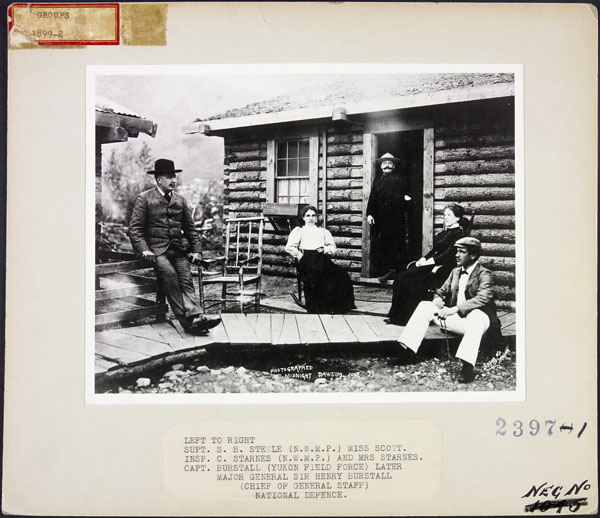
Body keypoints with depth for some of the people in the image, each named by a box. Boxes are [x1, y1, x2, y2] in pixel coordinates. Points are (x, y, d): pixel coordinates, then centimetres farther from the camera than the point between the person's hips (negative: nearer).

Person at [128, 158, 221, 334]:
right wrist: (144, 250, -16)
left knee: (186, 278, -23)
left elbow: (190, 228, 23)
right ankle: (187, 319, -36)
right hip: (156, 249, -4)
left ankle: (195, 316, -40)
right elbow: (135, 229, -1)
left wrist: (196, 250, 10)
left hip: (179, 249, 4)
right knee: (169, 273, -31)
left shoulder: (180, 200, 19)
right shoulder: (144, 199, 5)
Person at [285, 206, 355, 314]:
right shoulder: (298, 230, 27)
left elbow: (332, 247, 22)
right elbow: (289, 247, 13)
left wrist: (325, 249, 1)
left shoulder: (323, 231, 35)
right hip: (306, 258, -2)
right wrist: (300, 255, -2)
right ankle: (314, 308, -32)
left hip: (322, 257, 2)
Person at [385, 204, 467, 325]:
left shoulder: (458, 233, -7)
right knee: (400, 276, -10)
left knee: (409, 278, -23)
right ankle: (395, 314, -12)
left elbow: (449, 255, -16)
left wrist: (429, 261, -17)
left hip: (443, 268, -9)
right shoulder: (445, 232, 22)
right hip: (433, 264, 9)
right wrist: (423, 259, 3)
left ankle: (405, 317, -15)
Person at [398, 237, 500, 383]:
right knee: (425, 305, -8)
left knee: (475, 314, -42)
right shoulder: (455, 272, 16)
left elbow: (483, 298, -23)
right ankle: (406, 349, -19)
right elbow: (441, 292, 21)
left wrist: (455, 309, -30)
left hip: (478, 318, -6)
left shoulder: (484, 274, -6)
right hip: (456, 318, 7)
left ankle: (468, 366, -52)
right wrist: (438, 301, -5)